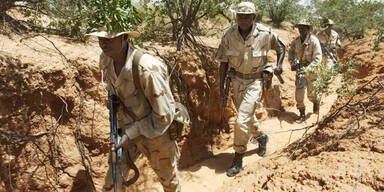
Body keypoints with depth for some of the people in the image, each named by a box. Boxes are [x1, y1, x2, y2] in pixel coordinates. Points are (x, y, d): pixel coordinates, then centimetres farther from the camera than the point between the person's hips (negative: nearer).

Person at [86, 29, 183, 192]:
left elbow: (164, 115, -28)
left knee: (167, 177, 21)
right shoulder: (105, 60, -13)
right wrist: (120, 127, 9)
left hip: (157, 131, -4)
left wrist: (130, 134, -25)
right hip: (129, 127, 5)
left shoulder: (147, 69, -35)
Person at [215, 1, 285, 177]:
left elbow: (281, 47, 7)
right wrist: (221, 85, -3)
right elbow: (224, 61, -2)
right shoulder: (229, 35, -9)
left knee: (242, 120, -12)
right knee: (247, 115, 19)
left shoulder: (265, 34, -14)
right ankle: (261, 137, 50)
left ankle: (238, 159, 4)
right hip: (237, 79, 4)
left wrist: (279, 65, -8)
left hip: (255, 80, -4)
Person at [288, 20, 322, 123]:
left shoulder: (314, 40, -17)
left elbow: (317, 59, -20)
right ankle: (302, 114, 7)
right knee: (299, 92, -7)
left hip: (312, 69, -3)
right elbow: (291, 52, 17)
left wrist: (307, 69, -30)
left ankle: (316, 101, 45)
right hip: (300, 68, 3)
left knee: (311, 94, 8)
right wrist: (292, 63, 2)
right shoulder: (296, 41, -2)